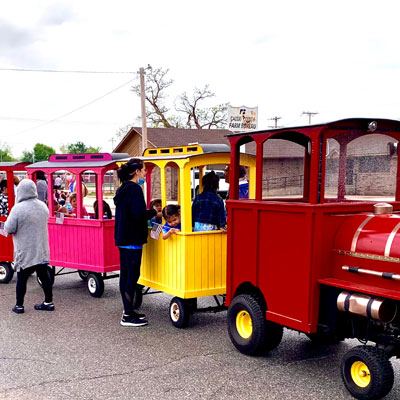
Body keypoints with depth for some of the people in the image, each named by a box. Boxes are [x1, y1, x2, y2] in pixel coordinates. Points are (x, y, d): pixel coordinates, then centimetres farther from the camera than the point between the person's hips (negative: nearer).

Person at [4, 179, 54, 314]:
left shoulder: (18, 209, -18)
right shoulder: (43, 206, 1)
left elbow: (9, 229, -14)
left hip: (25, 252, -5)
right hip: (42, 250, 5)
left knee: (22, 278, 7)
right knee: (44, 276, 11)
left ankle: (19, 305, 15)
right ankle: (48, 302, 17)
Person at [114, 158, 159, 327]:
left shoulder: (122, 189, 15)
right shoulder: (135, 189, -14)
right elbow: (139, 214, -24)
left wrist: (147, 213, 14)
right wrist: (153, 212, -7)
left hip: (122, 239, 10)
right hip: (132, 239, -10)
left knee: (125, 274, 13)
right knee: (133, 275, -5)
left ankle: (128, 310, 22)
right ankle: (128, 316, -1)